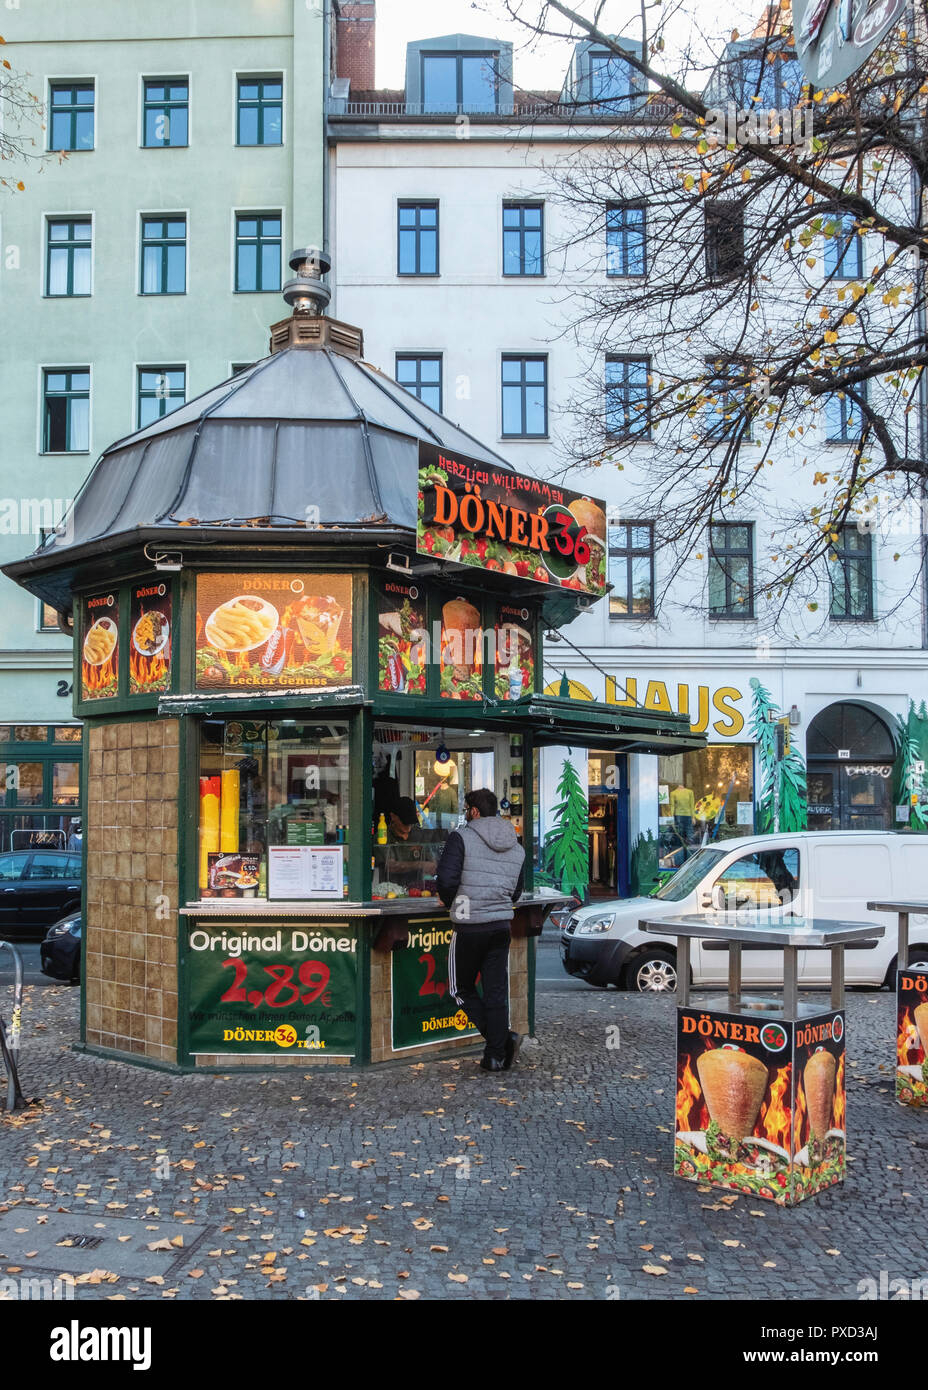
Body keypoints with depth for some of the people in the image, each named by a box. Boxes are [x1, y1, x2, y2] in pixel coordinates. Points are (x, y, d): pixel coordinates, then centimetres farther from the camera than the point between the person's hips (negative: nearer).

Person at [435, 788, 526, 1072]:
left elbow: (446, 879, -18)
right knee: (497, 992, 9)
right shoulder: (516, 847, 10)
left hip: (469, 928, -5)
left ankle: (502, 1038, -4)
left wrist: (450, 902, 1)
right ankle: (496, 1055, 8)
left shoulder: (461, 837, -9)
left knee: (462, 988, 10)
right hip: (501, 927, 5)